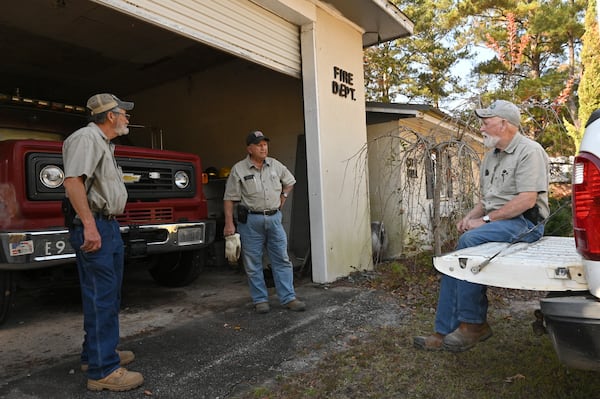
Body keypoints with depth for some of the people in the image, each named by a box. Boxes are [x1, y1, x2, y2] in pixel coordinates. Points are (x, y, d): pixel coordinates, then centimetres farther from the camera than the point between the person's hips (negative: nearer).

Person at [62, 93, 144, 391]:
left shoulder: (103, 143, 21)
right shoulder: (87, 137, -11)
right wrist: (89, 225, -29)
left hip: (109, 226, 11)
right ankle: (103, 371, 1)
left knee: (108, 296, 17)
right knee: (101, 298, -7)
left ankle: (95, 353, 30)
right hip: (94, 226, -11)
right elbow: (73, 180, -23)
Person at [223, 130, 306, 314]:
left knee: (282, 259, 4)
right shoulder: (238, 169, -5)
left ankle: (288, 298, 12)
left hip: (274, 218, 3)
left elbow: (290, 181, 25)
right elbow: (229, 198, -6)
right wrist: (229, 224, -12)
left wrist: (283, 196, 11)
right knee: (253, 263, 4)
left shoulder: (275, 165, 7)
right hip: (250, 220, -3)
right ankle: (260, 300, 17)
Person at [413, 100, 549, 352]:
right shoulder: (491, 156, 19)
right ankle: (444, 333, -8)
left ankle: (473, 324, -21)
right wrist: (470, 217, 3)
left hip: (525, 222, -8)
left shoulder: (529, 151, -8)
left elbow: (528, 199, -19)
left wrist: (485, 220, -19)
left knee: (470, 240, -32)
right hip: (496, 221, 8)